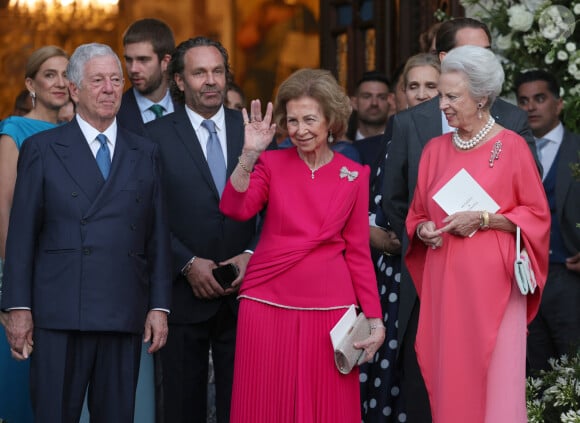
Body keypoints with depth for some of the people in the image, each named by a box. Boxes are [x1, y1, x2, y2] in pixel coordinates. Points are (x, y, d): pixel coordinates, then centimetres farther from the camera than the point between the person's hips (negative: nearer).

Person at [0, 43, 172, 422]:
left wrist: (159, 306, 3)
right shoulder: (42, 149, 5)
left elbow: (158, 236, 10)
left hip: (125, 318, 2)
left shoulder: (145, 154, 13)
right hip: (60, 316, -2)